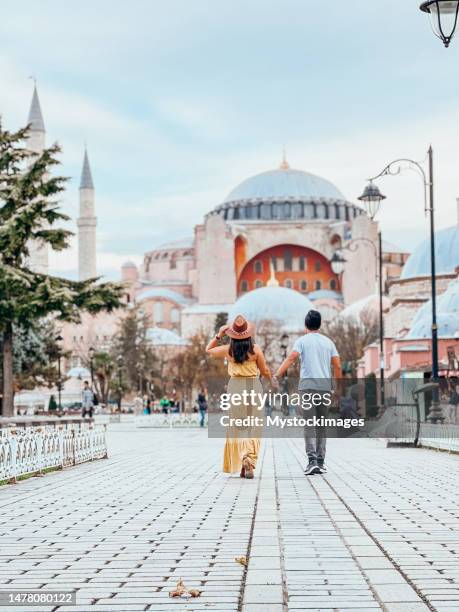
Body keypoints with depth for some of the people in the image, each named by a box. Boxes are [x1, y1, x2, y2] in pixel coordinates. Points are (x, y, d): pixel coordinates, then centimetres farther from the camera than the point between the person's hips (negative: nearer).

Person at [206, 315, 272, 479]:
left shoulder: (228, 350, -3)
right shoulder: (255, 350, -8)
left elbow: (208, 350, 15)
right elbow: (265, 371, 1)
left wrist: (219, 335, 12)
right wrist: (272, 380, 21)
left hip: (235, 387, 2)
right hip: (253, 387, -2)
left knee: (237, 427, 12)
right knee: (252, 427, 2)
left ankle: (239, 465, 10)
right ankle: (249, 460, -18)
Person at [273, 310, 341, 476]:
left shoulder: (302, 341, 2)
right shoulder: (328, 342, 12)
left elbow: (291, 358, -13)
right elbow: (337, 366, 8)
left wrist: (277, 375, -18)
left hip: (308, 385, -3)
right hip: (325, 386, 3)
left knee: (309, 425, -6)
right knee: (322, 425, 10)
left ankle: (312, 460, -19)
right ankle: (320, 462, 12)